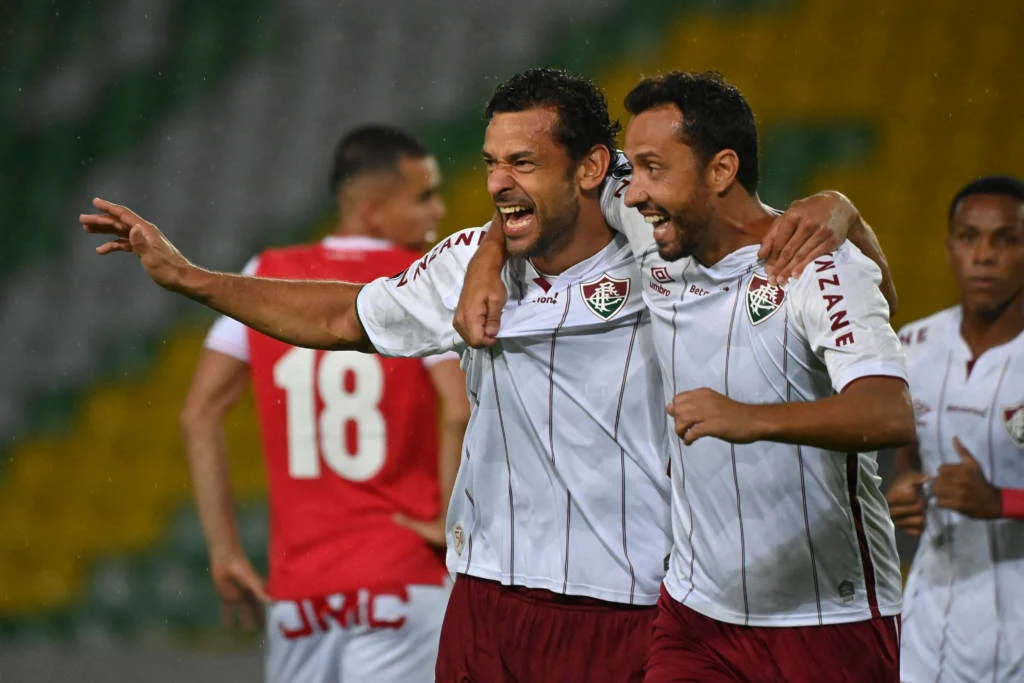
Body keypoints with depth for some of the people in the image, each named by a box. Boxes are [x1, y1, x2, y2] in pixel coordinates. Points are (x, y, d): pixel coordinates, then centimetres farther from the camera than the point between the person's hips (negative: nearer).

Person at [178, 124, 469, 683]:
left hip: (296, 584, 5)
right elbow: (460, 408, -20)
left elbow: (199, 414, 6)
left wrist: (224, 552, 8)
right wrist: (451, 519, -7)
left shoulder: (266, 277, 9)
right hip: (399, 572, -5)